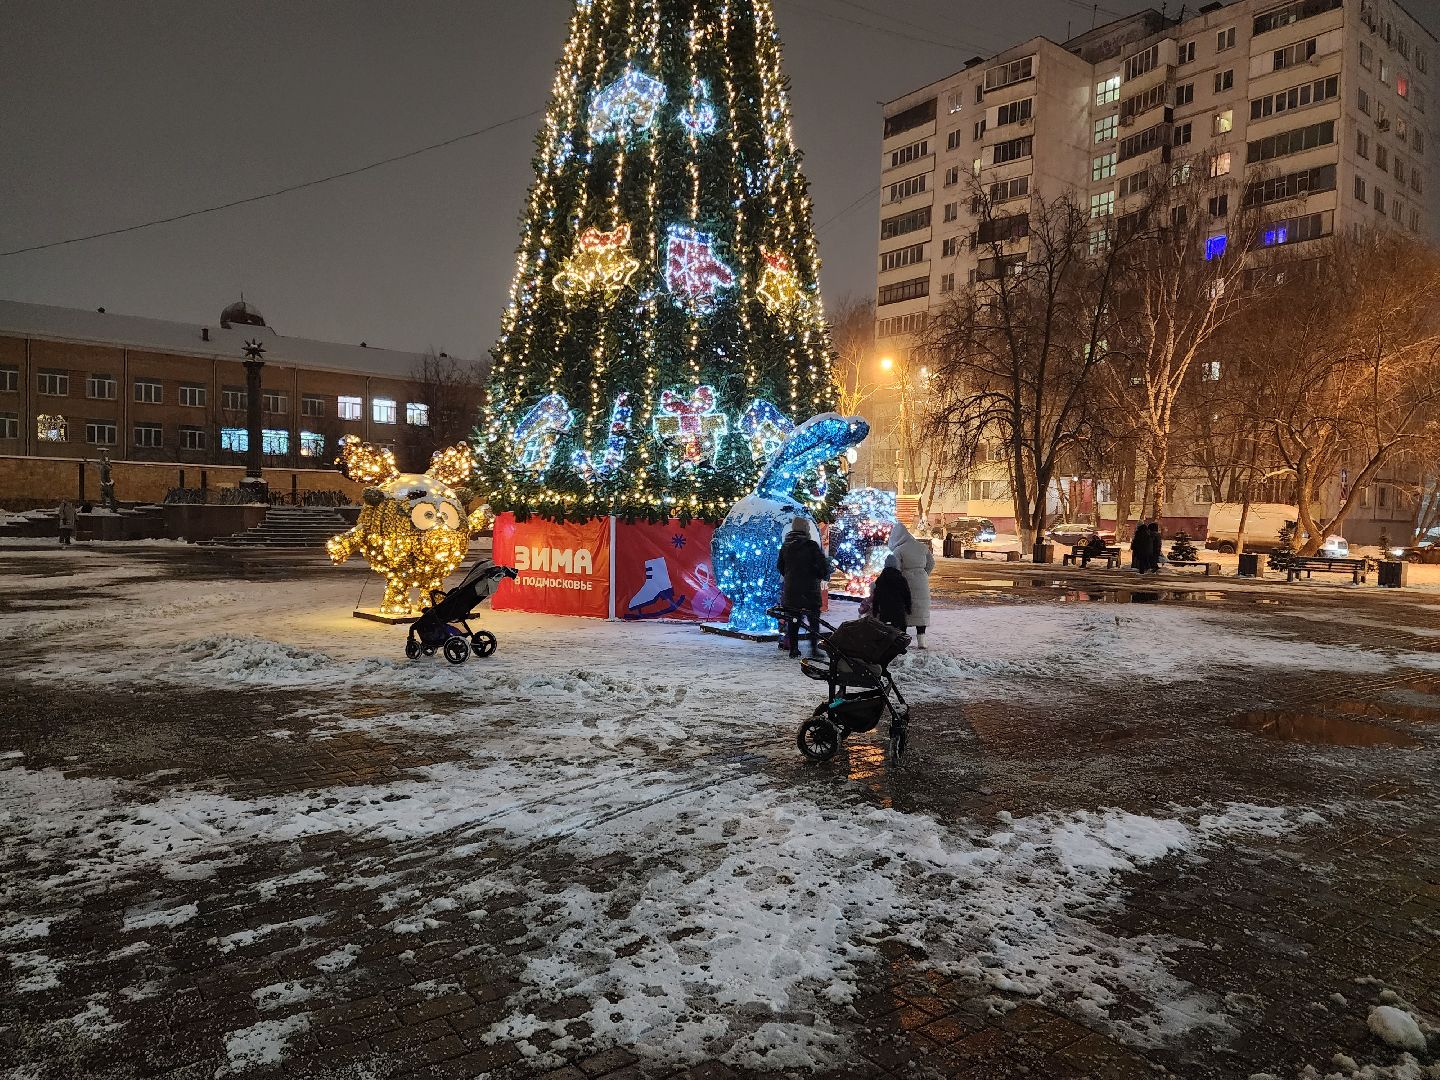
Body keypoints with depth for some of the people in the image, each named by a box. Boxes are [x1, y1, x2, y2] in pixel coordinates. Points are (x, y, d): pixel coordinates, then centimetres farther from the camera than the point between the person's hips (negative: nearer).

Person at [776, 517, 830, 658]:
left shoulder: (786, 546, 5)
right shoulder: (811, 545, -11)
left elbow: (779, 566, 14)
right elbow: (823, 563, -10)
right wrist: (825, 576, 9)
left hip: (790, 589, 4)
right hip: (809, 589, -4)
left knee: (793, 620, 11)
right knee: (813, 619, 5)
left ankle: (793, 648, 11)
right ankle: (814, 647, -1)